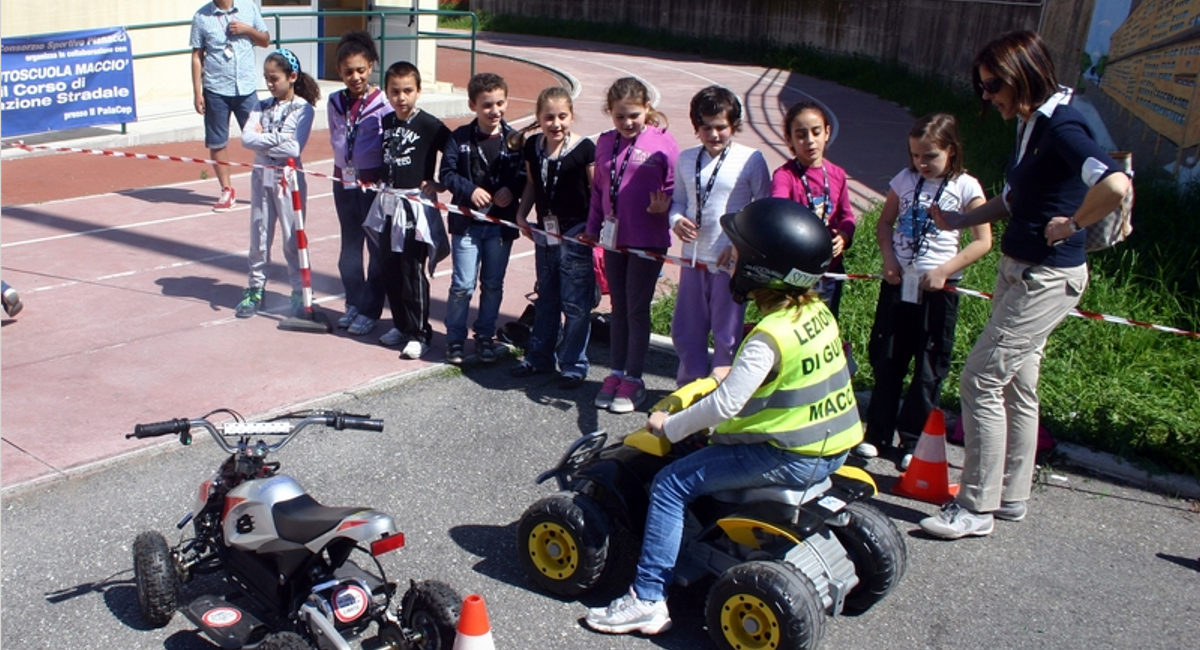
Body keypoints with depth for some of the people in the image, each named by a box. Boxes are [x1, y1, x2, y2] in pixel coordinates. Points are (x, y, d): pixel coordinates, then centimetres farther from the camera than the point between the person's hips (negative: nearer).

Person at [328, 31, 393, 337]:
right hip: (344, 181, 6)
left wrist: (386, 181, -17)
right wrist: (346, 168, 4)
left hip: (374, 182, -6)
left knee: (377, 247, 3)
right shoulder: (335, 102, 5)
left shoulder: (383, 105, -12)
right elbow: (336, 139, 13)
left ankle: (370, 310, 12)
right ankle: (353, 303, 27)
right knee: (349, 246, 14)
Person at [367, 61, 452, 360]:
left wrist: (438, 184, -12)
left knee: (413, 272, -4)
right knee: (389, 271, 11)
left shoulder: (429, 125, -11)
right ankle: (401, 325, 26)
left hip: (416, 206, -6)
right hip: (387, 204, 7)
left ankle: (419, 334, 6)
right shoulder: (385, 123, 9)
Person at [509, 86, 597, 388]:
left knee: (575, 304, 1)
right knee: (546, 299, 18)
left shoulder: (584, 148, -12)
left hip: (575, 235, -5)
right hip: (544, 233, 6)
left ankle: (573, 364, 13)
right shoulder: (532, 146, 4)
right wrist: (521, 214, 6)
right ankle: (539, 357, 31)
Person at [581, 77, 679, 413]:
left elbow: (675, 190, -6)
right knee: (618, 308, 14)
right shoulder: (605, 143, 7)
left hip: (648, 241, -5)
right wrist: (593, 228, 15)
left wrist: (664, 206, -25)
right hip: (614, 237, 5)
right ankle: (617, 373, 25)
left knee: (637, 309, 3)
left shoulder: (662, 143, -9)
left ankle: (634, 379, 15)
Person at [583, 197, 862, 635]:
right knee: (721, 442, 31)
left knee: (671, 484, -6)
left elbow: (724, 405, -25)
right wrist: (723, 374, 19)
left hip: (791, 459, -10)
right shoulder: (817, 312, 3)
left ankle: (647, 600, -2)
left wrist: (669, 427, -11)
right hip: (834, 448, 10)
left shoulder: (771, 335, -23)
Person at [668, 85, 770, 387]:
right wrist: (676, 220, -8)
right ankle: (690, 387, 33)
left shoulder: (750, 160, -8)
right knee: (685, 330, 14)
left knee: (726, 334, 8)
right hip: (693, 259, 4)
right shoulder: (685, 159, 5)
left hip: (731, 262, -4)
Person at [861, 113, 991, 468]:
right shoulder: (905, 179, 3)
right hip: (898, 281, 3)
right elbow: (885, 223, 12)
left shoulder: (966, 187, -6)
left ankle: (913, 442, 16)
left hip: (937, 288, -3)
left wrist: (944, 270, -16)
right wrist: (888, 258, -6)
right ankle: (877, 434, 21)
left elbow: (983, 241, -8)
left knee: (929, 370, 5)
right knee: (886, 362, 10)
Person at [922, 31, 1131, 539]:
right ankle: (1011, 497, 28)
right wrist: (959, 220, 9)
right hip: (1017, 269, 10)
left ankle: (977, 508, 4)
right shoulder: (1028, 124, 8)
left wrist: (1071, 224, -21)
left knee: (981, 382, -7)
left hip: (1048, 279, -10)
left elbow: (1115, 185, -37)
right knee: (1016, 386, 16)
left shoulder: (1061, 128, -21)